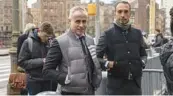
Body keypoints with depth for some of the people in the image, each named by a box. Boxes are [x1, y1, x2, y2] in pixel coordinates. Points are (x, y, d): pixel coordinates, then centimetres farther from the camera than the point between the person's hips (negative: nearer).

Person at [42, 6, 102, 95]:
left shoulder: (90, 40, 10)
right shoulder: (60, 42, -10)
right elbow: (47, 70, -10)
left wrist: (96, 81, 5)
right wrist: (67, 79, -19)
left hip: (90, 90, 6)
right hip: (71, 91, -6)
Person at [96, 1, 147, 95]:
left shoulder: (137, 33, 11)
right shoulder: (107, 34, -2)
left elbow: (143, 54, 22)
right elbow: (97, 57, -1)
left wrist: (142, 62, 1)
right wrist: (107, 64, -18)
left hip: (135, 83, 4)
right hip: (116, 84, -4)